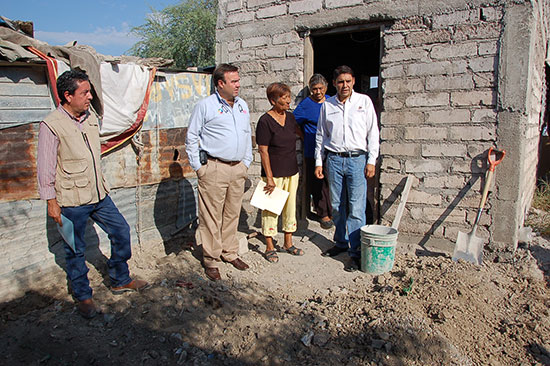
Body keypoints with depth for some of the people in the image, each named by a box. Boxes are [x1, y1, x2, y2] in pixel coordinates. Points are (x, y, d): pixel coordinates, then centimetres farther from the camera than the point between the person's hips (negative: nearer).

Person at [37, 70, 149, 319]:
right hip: (71, 201, -7)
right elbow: (45, 168, -11)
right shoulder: (51, 125, -13)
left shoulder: (91, 118, 7)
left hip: (99, 195, 7)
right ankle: (82, 296, 27)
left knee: (121, 232, 11)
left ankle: (120, 280, 30)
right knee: (75, 250, 7)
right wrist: (51, 202, -10)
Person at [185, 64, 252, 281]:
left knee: (232, 214, 13)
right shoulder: (205, 106, -4)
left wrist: (246, 163, 16)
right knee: (211, 216, -1)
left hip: (238, 169, 6)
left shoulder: (243, 106, 14)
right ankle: (211, 260, 11)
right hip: (214, 168, -5)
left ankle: (230, 253, 27)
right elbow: (191, 137, -1)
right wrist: (198, 167, -5)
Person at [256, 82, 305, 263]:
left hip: (292, 171, 7)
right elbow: (263, 151, -14)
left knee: (290, 206, 14)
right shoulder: (265, 121, -13)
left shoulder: (290, 117, 6)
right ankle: (269, 247, 16)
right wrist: (269, 178, -17)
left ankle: (288, 243, 29)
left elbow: (299, 132, 28)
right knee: (270, 209, 2)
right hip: (274, 173, -7)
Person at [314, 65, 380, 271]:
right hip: (334, 160, 3)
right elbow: (321, 136, 14)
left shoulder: (364, 101, 5)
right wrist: (318, 162, 9)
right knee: (337, 206, 9)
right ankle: (341, 242, 27)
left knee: (356, 209, -6)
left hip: (357, 159, -2)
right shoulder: (327, 105, 10)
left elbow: (373, 133, 4)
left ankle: (356, 251, 2)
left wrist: (371, 161, -3)